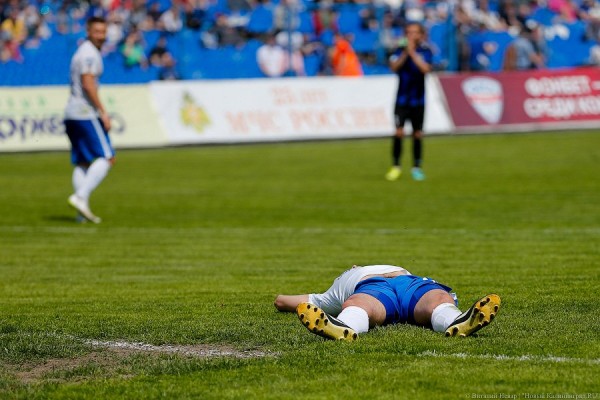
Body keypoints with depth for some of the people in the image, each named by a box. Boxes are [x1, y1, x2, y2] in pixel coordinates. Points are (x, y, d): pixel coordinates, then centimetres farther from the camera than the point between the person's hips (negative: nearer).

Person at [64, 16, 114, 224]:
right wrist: (103, 112, -19)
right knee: (106, 157, -11)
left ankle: (83, 211, 4)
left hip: (71, 113, 10)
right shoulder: (90, 53, -9)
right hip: (85, 113, -10)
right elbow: (87, 84, -19)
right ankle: (81, 197, -22)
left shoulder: (81, 52, 21)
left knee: (81, 163, 8)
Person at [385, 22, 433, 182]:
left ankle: (417, 168, 15)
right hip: (402, 98, 0)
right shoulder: (400, 50, 0)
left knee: (417, 134, 4)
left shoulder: (426, 51, -2)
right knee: (399, 132, -9)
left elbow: (426, 68, -18)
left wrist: (413, 53, -22)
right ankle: (395, 167, 0)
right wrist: (405, 53, -24)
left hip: (418, 100, 0)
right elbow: (394, 67, -14)